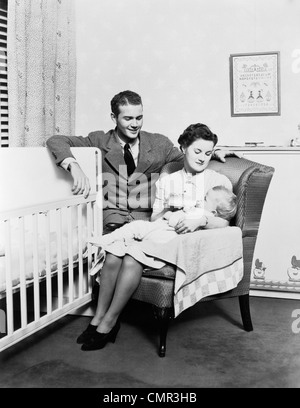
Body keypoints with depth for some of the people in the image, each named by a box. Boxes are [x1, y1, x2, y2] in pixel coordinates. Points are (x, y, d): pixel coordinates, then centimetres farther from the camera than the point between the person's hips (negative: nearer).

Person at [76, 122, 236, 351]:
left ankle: (109, 322, -18)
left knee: (132, 259, -30)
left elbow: (224, 222, -3)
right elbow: (154, 220, 15)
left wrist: (201, 220, -21)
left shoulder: (219, 181, 9)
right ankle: (99, 318, -14)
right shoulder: (166, 181, 20)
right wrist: (166, 209, -7)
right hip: (161, 233, 5)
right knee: (113, 254, -25)